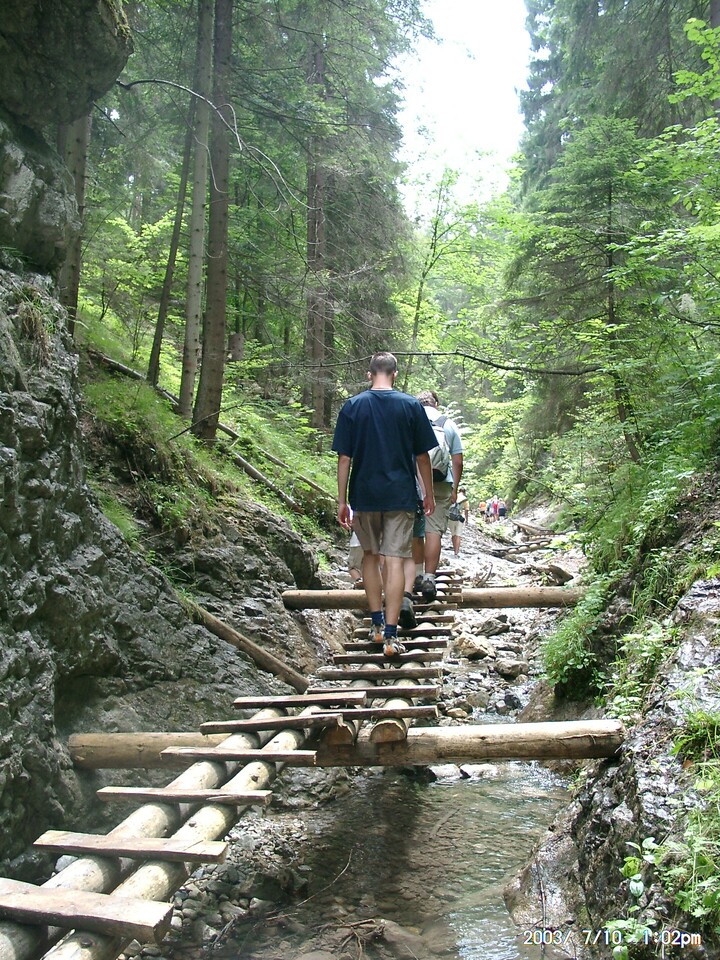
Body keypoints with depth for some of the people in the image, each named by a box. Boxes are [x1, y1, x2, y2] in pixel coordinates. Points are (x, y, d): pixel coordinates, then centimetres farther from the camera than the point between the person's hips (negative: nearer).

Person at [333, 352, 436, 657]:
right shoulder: (411, 405, 0)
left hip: (364, 495, 1)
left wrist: (342, 501, 3)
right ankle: (390, 635, -1)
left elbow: (344, 458, -3)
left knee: (370, 555, 18)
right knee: (394, 560, 0)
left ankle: (376, 623, 22)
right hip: (400, 495, -1)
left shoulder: (352, 406, -1)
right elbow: (422, 456, 2)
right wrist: (429, 494, 13)